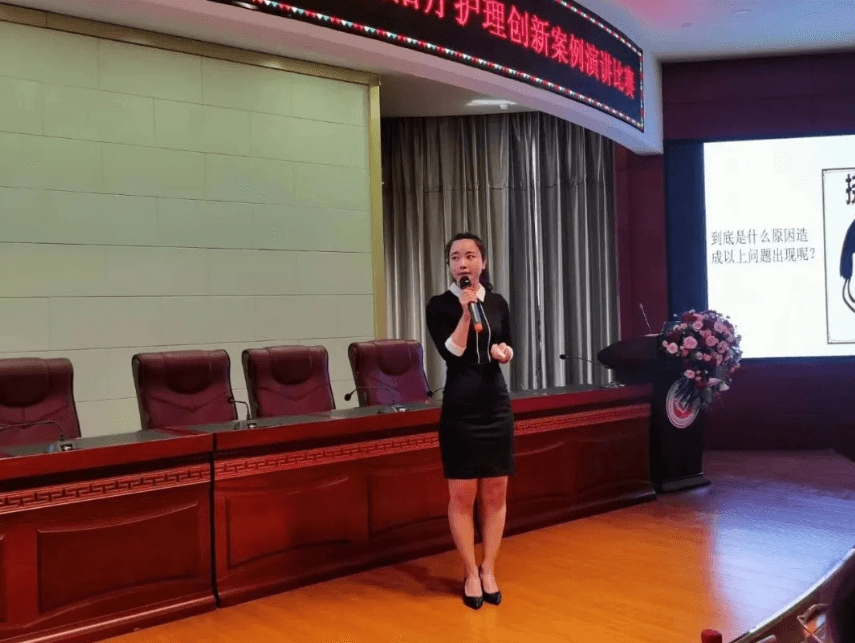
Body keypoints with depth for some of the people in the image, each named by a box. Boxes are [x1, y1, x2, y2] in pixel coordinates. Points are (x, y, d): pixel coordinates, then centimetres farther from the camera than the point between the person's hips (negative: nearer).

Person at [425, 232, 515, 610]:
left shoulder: (497, 303, 7)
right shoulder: (439, 306, -4)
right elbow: (451, 354, -16)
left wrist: (505, 351, -3)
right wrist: (466, 312, -21)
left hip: (496, 406, 3)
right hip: (459, 409, -3)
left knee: (495, 494, 6)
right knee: (462, 495, 1)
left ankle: (489, 571, 20)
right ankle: (470, 573, 16)